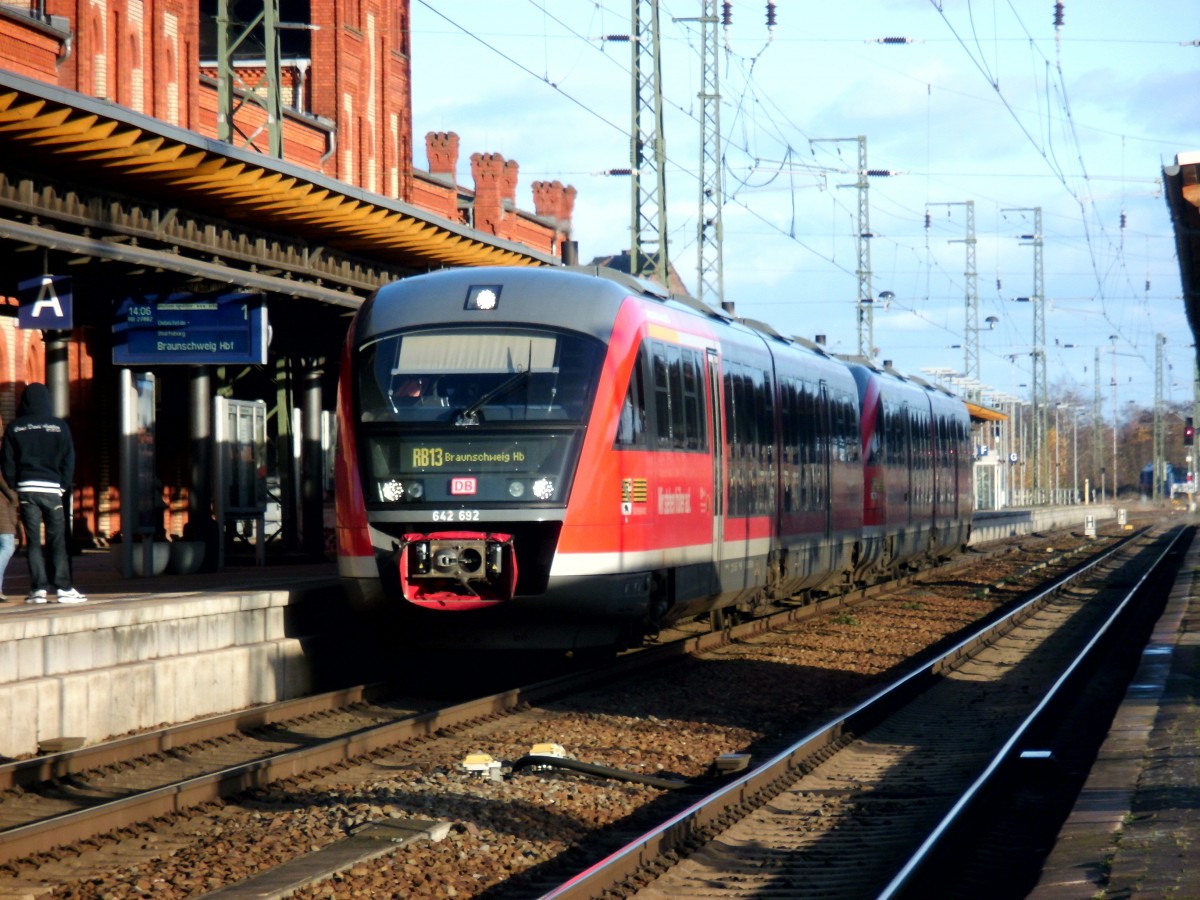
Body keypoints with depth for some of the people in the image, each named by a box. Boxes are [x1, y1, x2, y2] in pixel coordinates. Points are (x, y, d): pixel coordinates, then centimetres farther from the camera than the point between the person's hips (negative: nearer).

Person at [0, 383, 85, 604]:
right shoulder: (59, 426, -1)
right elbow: (69, 460, -1)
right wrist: (63, 486, 7)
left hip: (26, 489, 1)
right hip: (52, 489, -1)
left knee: (33, 541, 3)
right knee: (57, 541, 3)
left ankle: (39, 588, -3)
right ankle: (63, 588, -1)